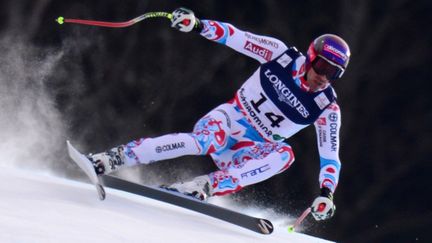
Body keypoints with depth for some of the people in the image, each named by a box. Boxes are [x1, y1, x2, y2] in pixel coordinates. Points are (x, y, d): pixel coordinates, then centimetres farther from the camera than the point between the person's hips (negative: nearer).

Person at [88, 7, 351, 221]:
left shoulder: (327, 108, -6)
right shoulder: (282, 54, -8)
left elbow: (330, 157, -5)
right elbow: (233, 36, -6)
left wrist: (327, 193, -22)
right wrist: (198, 25, -22)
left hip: (250, 152, 1)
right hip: (227, 119, -1)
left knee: (284, 154, -32)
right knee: (204, 141, -36)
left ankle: (206, 185, -38)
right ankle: (110, 159, -34)